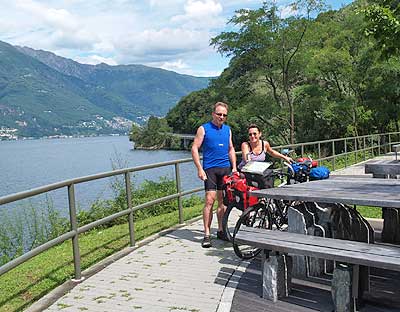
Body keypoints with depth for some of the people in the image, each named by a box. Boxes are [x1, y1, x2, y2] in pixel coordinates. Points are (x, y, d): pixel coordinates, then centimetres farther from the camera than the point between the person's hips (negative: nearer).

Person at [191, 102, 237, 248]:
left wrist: (234, 167, 13)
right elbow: (194, 148, -4)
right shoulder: (203, 129, -1)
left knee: (223, 201, 8)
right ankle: (207, 234, -6)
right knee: (209, 200, -11)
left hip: (226, 168, 5)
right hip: (210, 169, -5)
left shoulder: (227, 130, 15)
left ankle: (221, 230, 19)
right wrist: (200, 169, -12)